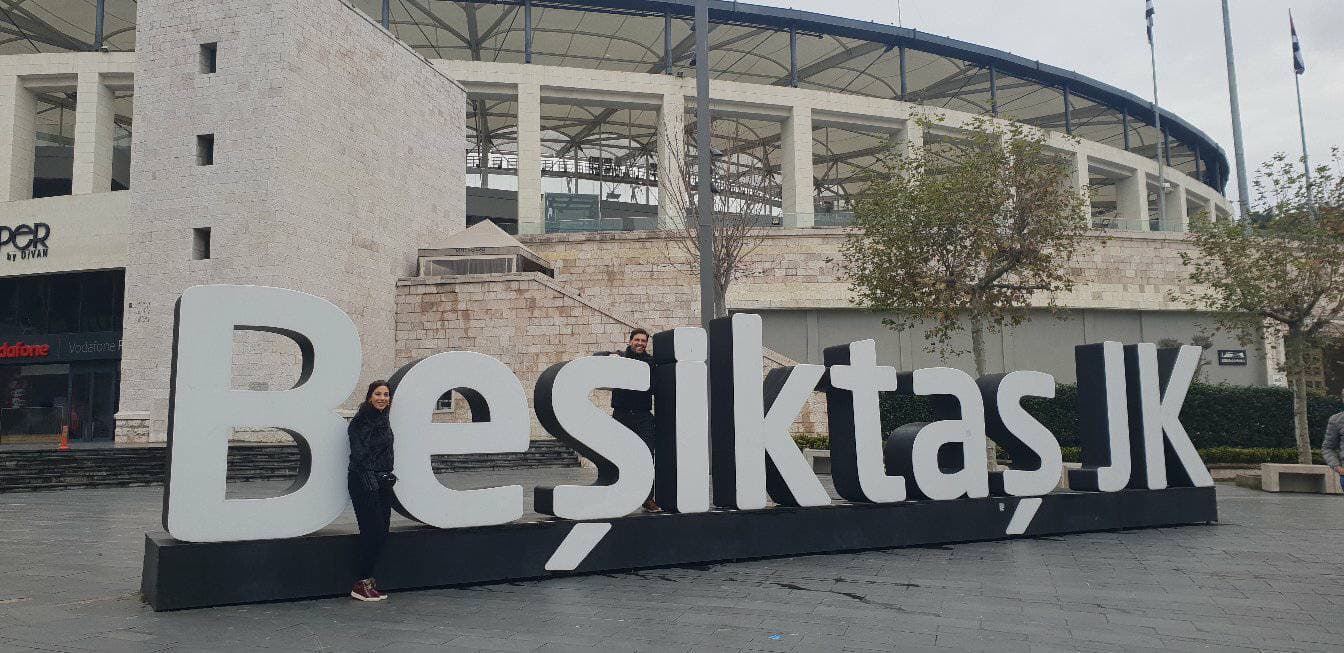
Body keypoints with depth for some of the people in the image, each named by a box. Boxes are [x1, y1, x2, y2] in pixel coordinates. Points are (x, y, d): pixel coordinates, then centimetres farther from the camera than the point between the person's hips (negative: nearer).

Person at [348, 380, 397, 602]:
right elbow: (359, 454, -17)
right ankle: (362, 584, 1)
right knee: (373, 532, -8)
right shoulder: (361, 421, -11)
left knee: (381, 532, 8)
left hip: (383, 481, 9)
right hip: (365, 482, -9)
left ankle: (367, 579, 17)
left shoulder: (384, 420, 15)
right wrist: (370, 481, -21)